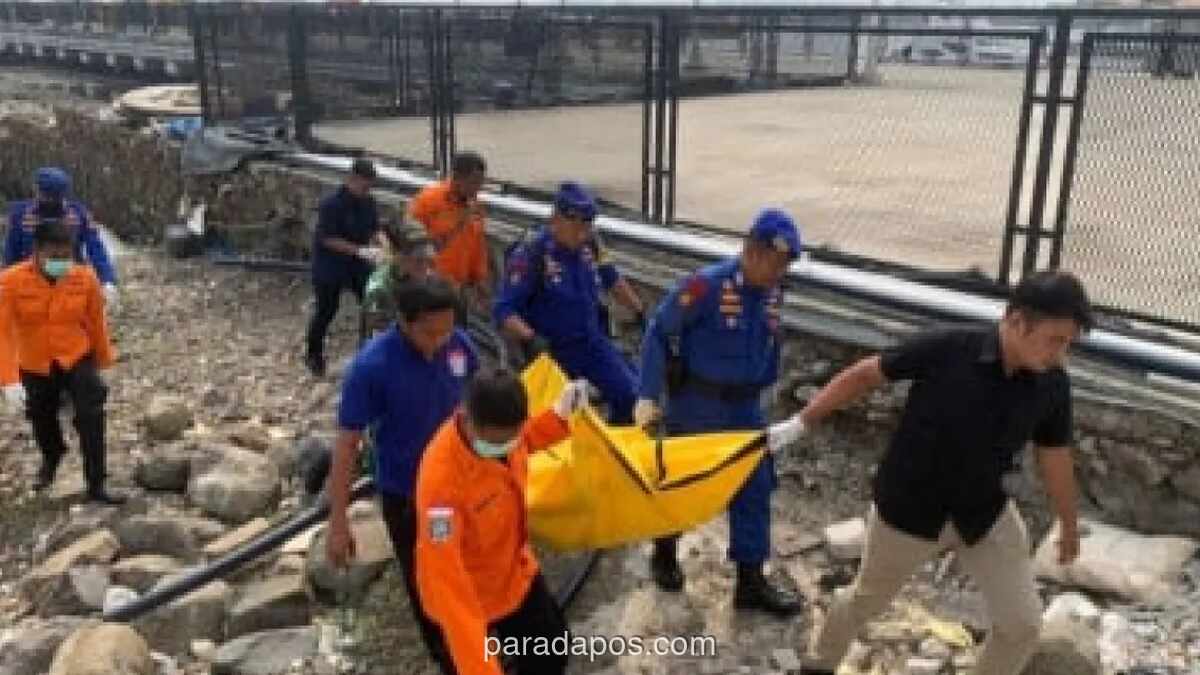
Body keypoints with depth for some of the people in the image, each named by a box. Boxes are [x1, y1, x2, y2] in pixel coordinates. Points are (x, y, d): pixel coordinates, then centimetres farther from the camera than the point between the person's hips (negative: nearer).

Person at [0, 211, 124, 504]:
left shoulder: (86, 278, -16)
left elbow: (96, 324, -2)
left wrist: (104, 360, 10)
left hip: (78, 359, -1)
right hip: (34, 366, 1)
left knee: (91, 419, -9)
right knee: (42, 419, 20)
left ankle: (96, 486, 3)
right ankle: (52, 456, 54)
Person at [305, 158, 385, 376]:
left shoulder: (368, 203, -4)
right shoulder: (332, 204, -22)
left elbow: (373, 229, 7)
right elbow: (328, 239, -23)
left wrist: (375, 248, -14)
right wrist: (359, 250, -29)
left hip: (359, 264, 5)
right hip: (330, 266, -5)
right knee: (326, 311, 6)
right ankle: (313, 355, 27)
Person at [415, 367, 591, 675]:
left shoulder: (501, 430, -20)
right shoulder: (441, 477, -40)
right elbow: (444, 575, -40)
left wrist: (559, 416, -6)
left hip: (516, 572, 7)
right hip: (465, 594, -7)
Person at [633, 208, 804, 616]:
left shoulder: (773, 293, -2)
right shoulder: (707, 285, -22)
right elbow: (658, 333, -19)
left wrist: (758, 390, 15)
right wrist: (648, 396, -23)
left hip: (743, 405, 6)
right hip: (696, 403, -6)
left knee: (755, 488, 7)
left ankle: (751, 582, 19)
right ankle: (664, 554, 38)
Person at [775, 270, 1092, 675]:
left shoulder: (1052, 385, -13)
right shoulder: (946, 350, -27)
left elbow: (1055, 458, 3)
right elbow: (866, 374, -14)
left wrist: (1069, 527, 16)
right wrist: (802, 422, -9)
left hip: (984, 513, 3)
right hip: (908, 509, -3)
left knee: (1023, 624, 2)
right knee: (868, 599, 19)